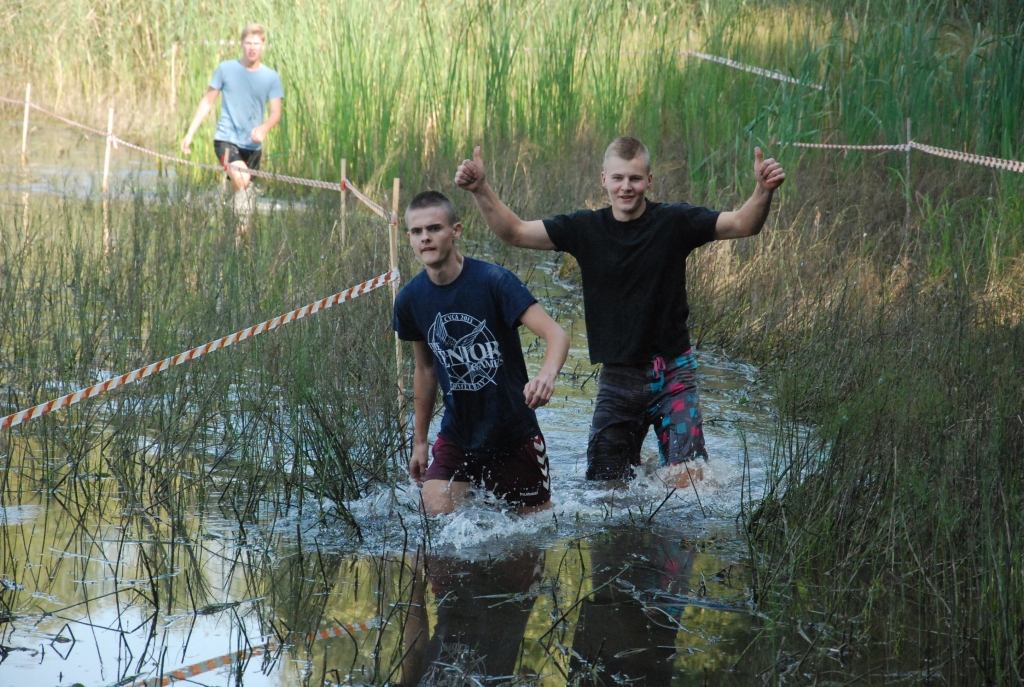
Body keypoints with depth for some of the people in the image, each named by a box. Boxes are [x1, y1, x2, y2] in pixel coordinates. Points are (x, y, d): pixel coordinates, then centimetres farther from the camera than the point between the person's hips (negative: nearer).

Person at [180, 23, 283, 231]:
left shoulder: (271, 78, 3)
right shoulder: (226, 69, 1)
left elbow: (276, 113, -1)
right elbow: (207, 102, 8)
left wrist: (264, 128, -24)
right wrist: (190, 134, 4)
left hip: (253, 145, 3)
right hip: (226, 139, -3)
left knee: (246, 189, 9)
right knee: (242, 180, -27)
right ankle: (241, 226, -22)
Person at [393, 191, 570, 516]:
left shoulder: (493, 281, -18)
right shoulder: (410, 299, -3)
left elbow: (556, 335, -25)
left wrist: (546, 375, -47)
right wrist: (419, 440, 15)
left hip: (514, 435, -3)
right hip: (458, 437, 3)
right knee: (436, 516, -13)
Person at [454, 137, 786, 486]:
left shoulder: (673, 222, -5)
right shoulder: (586, 228, 0)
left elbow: (742, 224, -12)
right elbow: (514, 232, 0)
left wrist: (763, 191, -32)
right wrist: (481, 191, -14)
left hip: (672, 372, -2)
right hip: (618, 376, 2)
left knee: (687, 479, -15)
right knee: (605, 482, 7)